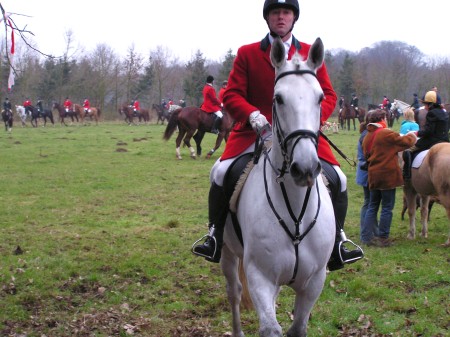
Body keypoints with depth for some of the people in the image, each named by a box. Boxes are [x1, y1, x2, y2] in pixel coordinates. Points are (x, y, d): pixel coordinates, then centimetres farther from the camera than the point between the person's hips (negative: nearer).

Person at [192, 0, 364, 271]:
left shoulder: (312, 54, 7)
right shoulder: (247, 54, 5)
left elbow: (329, 95, 5)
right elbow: (232, 94, 0)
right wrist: (251, 114, -21)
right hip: (255, 133, -1)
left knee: (337, 179, -14)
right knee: (221, 173, -21)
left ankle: (338, 243, 4)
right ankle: (215, 238, -4)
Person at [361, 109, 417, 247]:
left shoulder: (367, 137, 8)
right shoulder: (387, 133, -14)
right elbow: (406, 142, -7)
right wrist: (412, 136, 13)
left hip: (373, 176, 7)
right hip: (387, 175, -7)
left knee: (372, 207, 15)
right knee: (387, 207, 2)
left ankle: (366, 236, 14)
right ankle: (382, 238, 4)